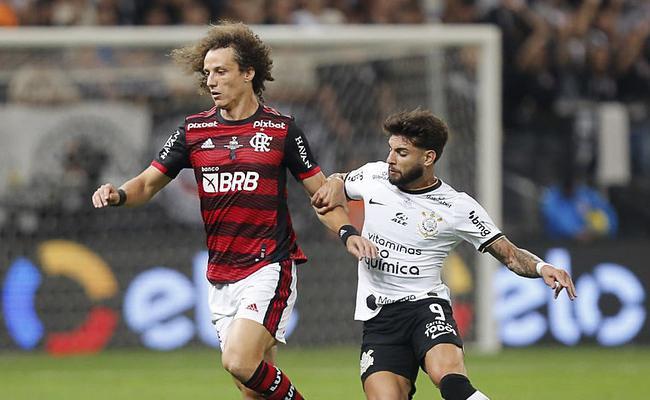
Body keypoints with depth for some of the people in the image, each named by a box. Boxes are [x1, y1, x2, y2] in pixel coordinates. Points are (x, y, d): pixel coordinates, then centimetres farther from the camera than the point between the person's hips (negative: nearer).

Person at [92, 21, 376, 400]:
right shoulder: (193, 130, 8)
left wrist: (347, 233, -13)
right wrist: (118, 194, -11)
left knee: (240, 363, -23)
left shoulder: (281, 129, -1)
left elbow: (321, 192, 4)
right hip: (221, 278, 5)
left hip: (269, 268, -5)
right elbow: (149, 183, 11)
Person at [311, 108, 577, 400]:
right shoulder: (374, 176, 6)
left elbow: (509, 254, 3)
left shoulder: (459, 208, -2)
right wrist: (333, 187, 5)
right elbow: (340, 181, 29)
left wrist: (541, 267, -17)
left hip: (425, 304, -3)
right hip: (378, 318, 3)